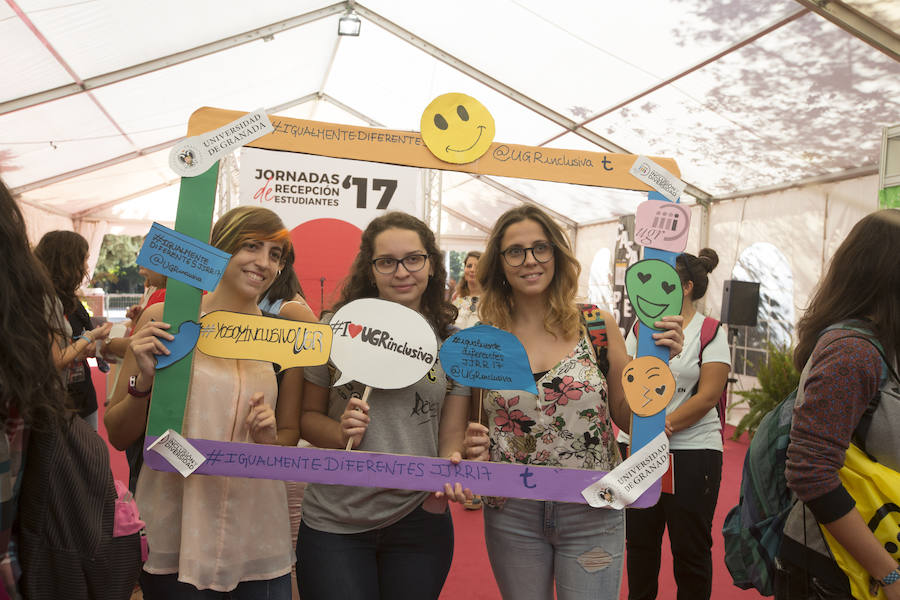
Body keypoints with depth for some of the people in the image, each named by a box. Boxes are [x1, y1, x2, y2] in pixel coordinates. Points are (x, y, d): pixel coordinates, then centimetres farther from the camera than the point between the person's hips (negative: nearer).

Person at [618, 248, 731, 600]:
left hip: (691, 451, -4)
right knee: (639, 538, 14)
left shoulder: (711, 333, -3)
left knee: (690, 546, 6)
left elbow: (708, 396, -10)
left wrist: (661, 427, -16)